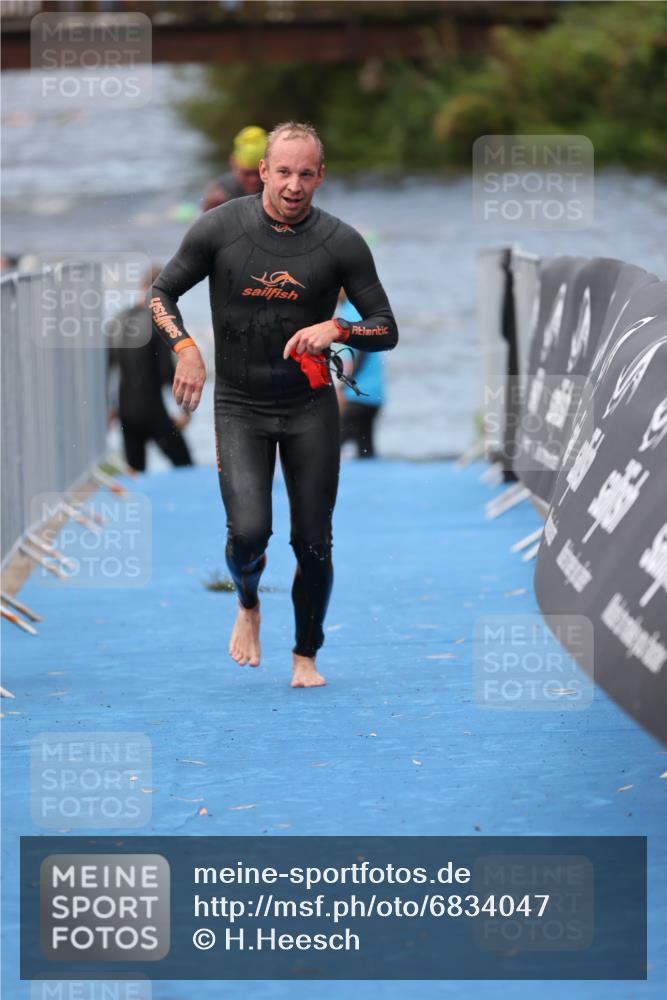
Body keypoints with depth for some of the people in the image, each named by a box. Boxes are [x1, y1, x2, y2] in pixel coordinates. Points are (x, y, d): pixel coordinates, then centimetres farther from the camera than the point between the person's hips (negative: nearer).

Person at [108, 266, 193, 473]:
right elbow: (167, 373, -18)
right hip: (154, 413, -7)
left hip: (126, 412, 7)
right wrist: (186, 408, -7)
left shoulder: (117, 322, 6)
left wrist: (109, 407, 22)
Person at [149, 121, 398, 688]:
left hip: (311, 408, 1)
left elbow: (387, 330, -1)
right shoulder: (220, 229, -6)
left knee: (314, 544, 2)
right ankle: (248, 604, 19)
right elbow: (162, 293, 6)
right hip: (239, 407, -1)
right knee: (249, 531, -15)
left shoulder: (341, 243, -6)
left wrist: (336, 330, -21)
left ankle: (306, 655, 23)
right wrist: (185, 348, -12)